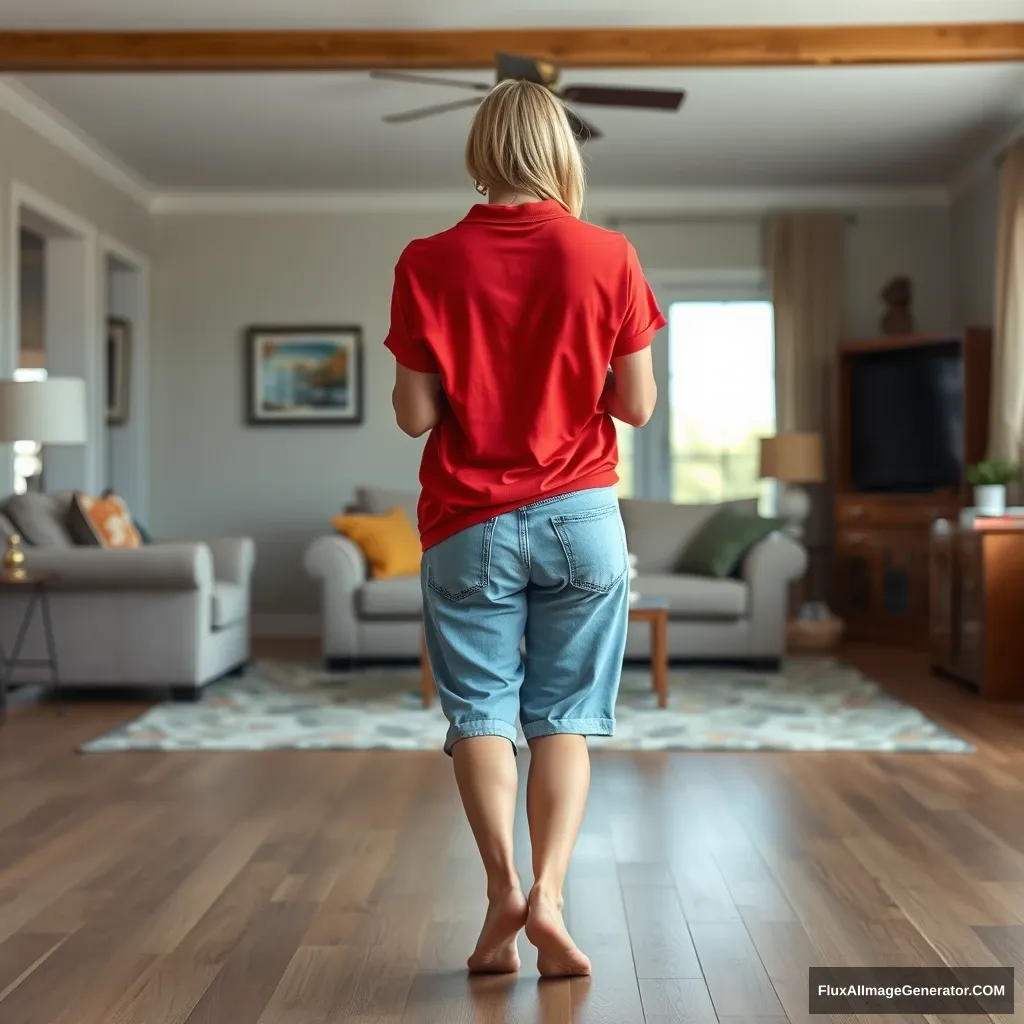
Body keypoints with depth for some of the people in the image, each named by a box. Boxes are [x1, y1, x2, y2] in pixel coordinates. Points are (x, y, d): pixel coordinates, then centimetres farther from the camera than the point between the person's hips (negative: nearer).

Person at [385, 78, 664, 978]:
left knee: (480, 709, 9)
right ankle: (549, 894, -3)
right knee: (564, 716, 8)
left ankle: (503, 886, -3)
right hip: (580, 518, 1)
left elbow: (414, 415, -4)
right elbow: (638, 406, -1)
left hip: (468, 523, 0)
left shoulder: (428, 263, -4)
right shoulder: (608, 256, -3)